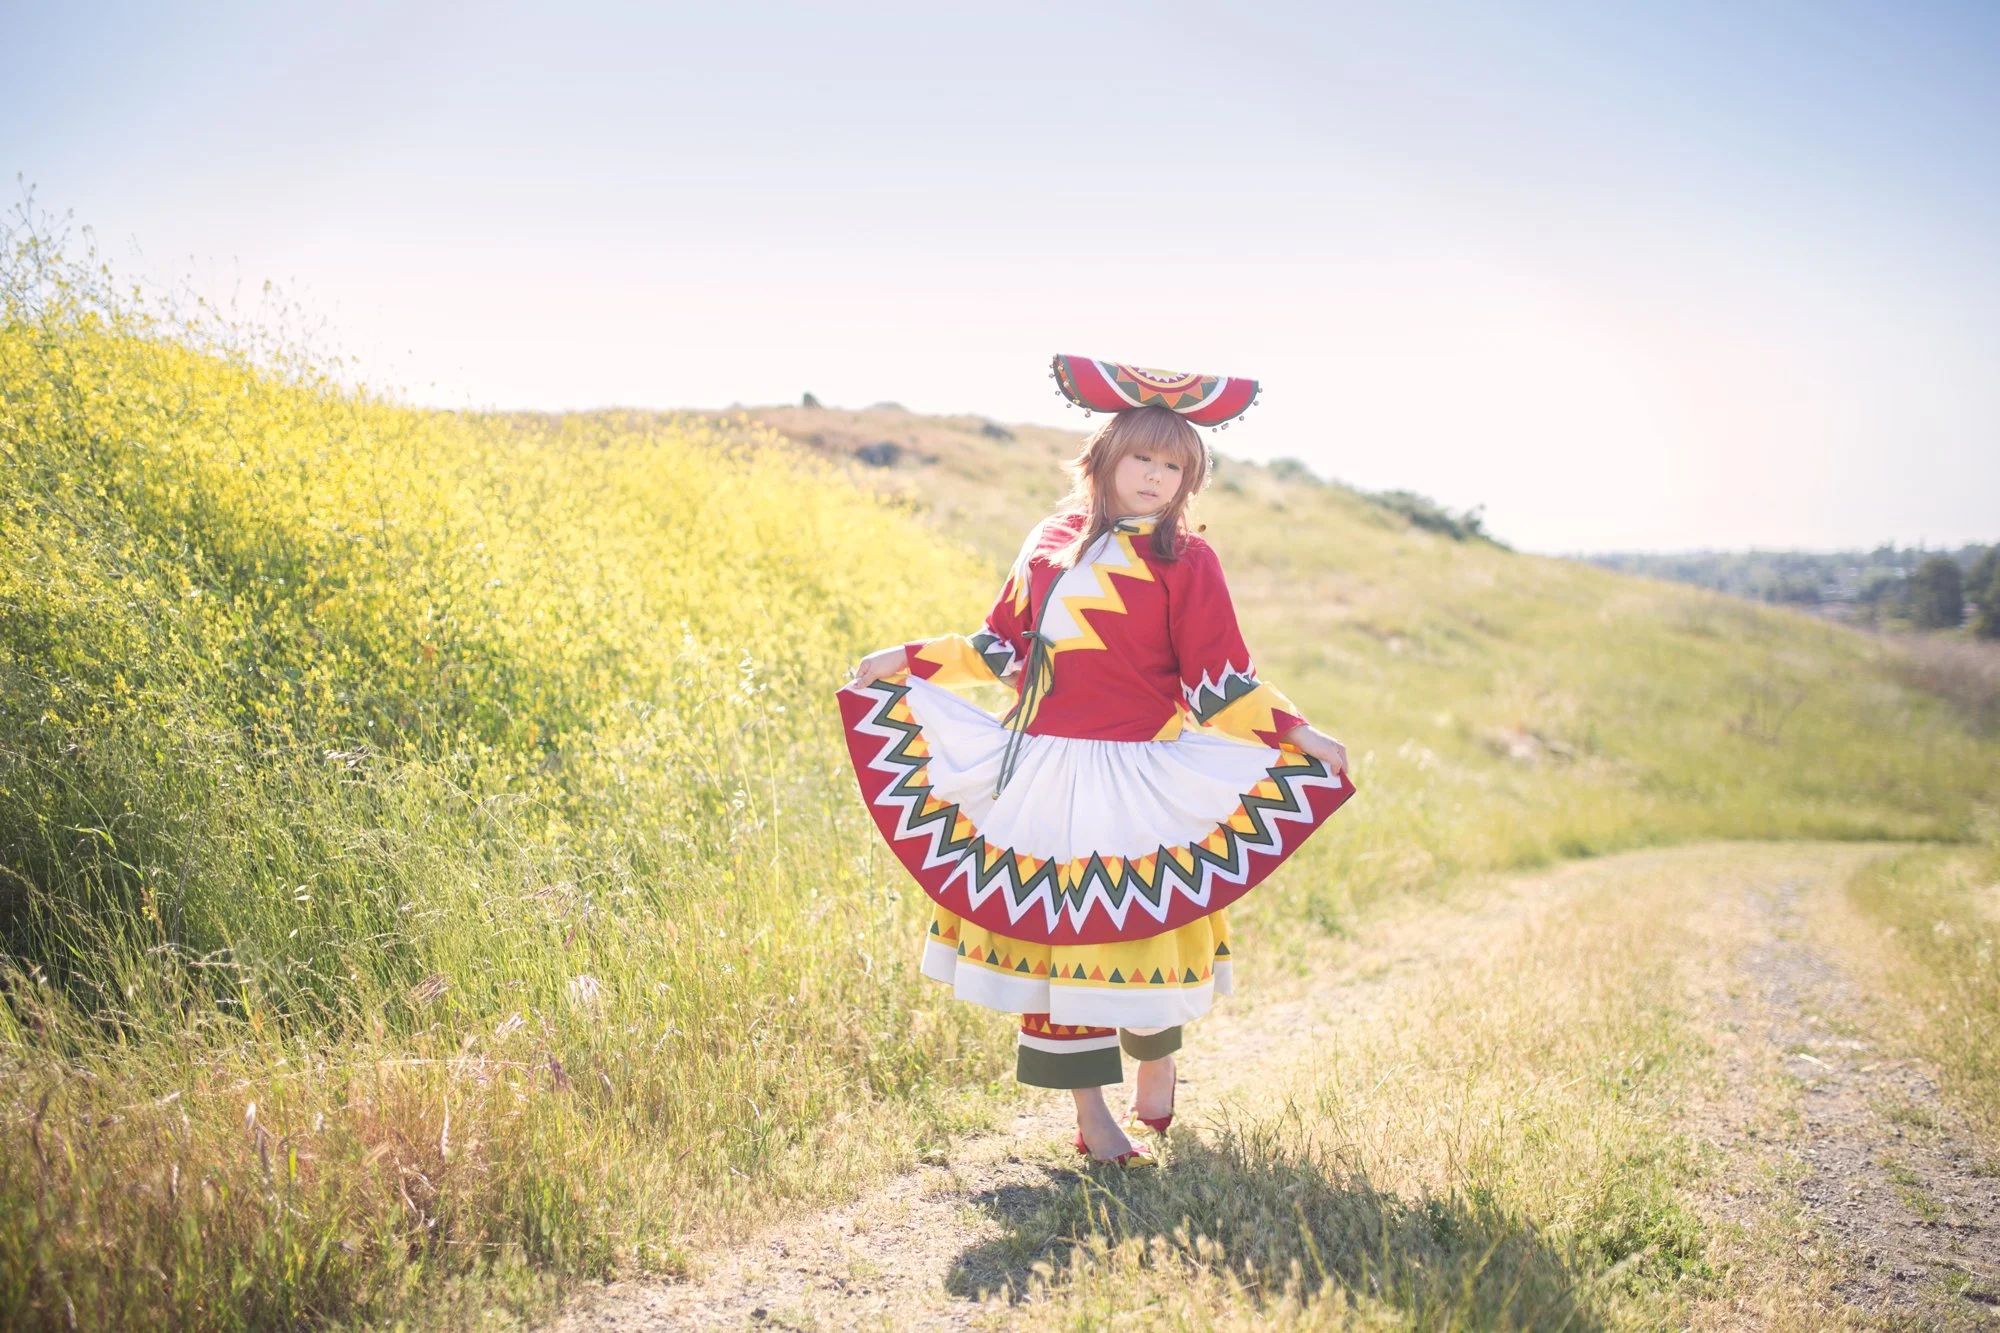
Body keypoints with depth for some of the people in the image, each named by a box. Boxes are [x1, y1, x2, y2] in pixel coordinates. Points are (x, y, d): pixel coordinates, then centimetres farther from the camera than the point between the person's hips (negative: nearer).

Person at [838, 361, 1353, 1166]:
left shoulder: (1186, 561, 0)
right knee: (1051, 929, 4)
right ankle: (1091, 1116, 16)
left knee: (1141, 931, 3)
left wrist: (1297, 734, -11)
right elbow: (1002, 647, 14)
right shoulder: (1052, 542, 9)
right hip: (1040, 775, 3)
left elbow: (1221, 682, -2)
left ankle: (1156, 1083, 31)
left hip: (1138, 781, -3)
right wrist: (908, 660, 12)